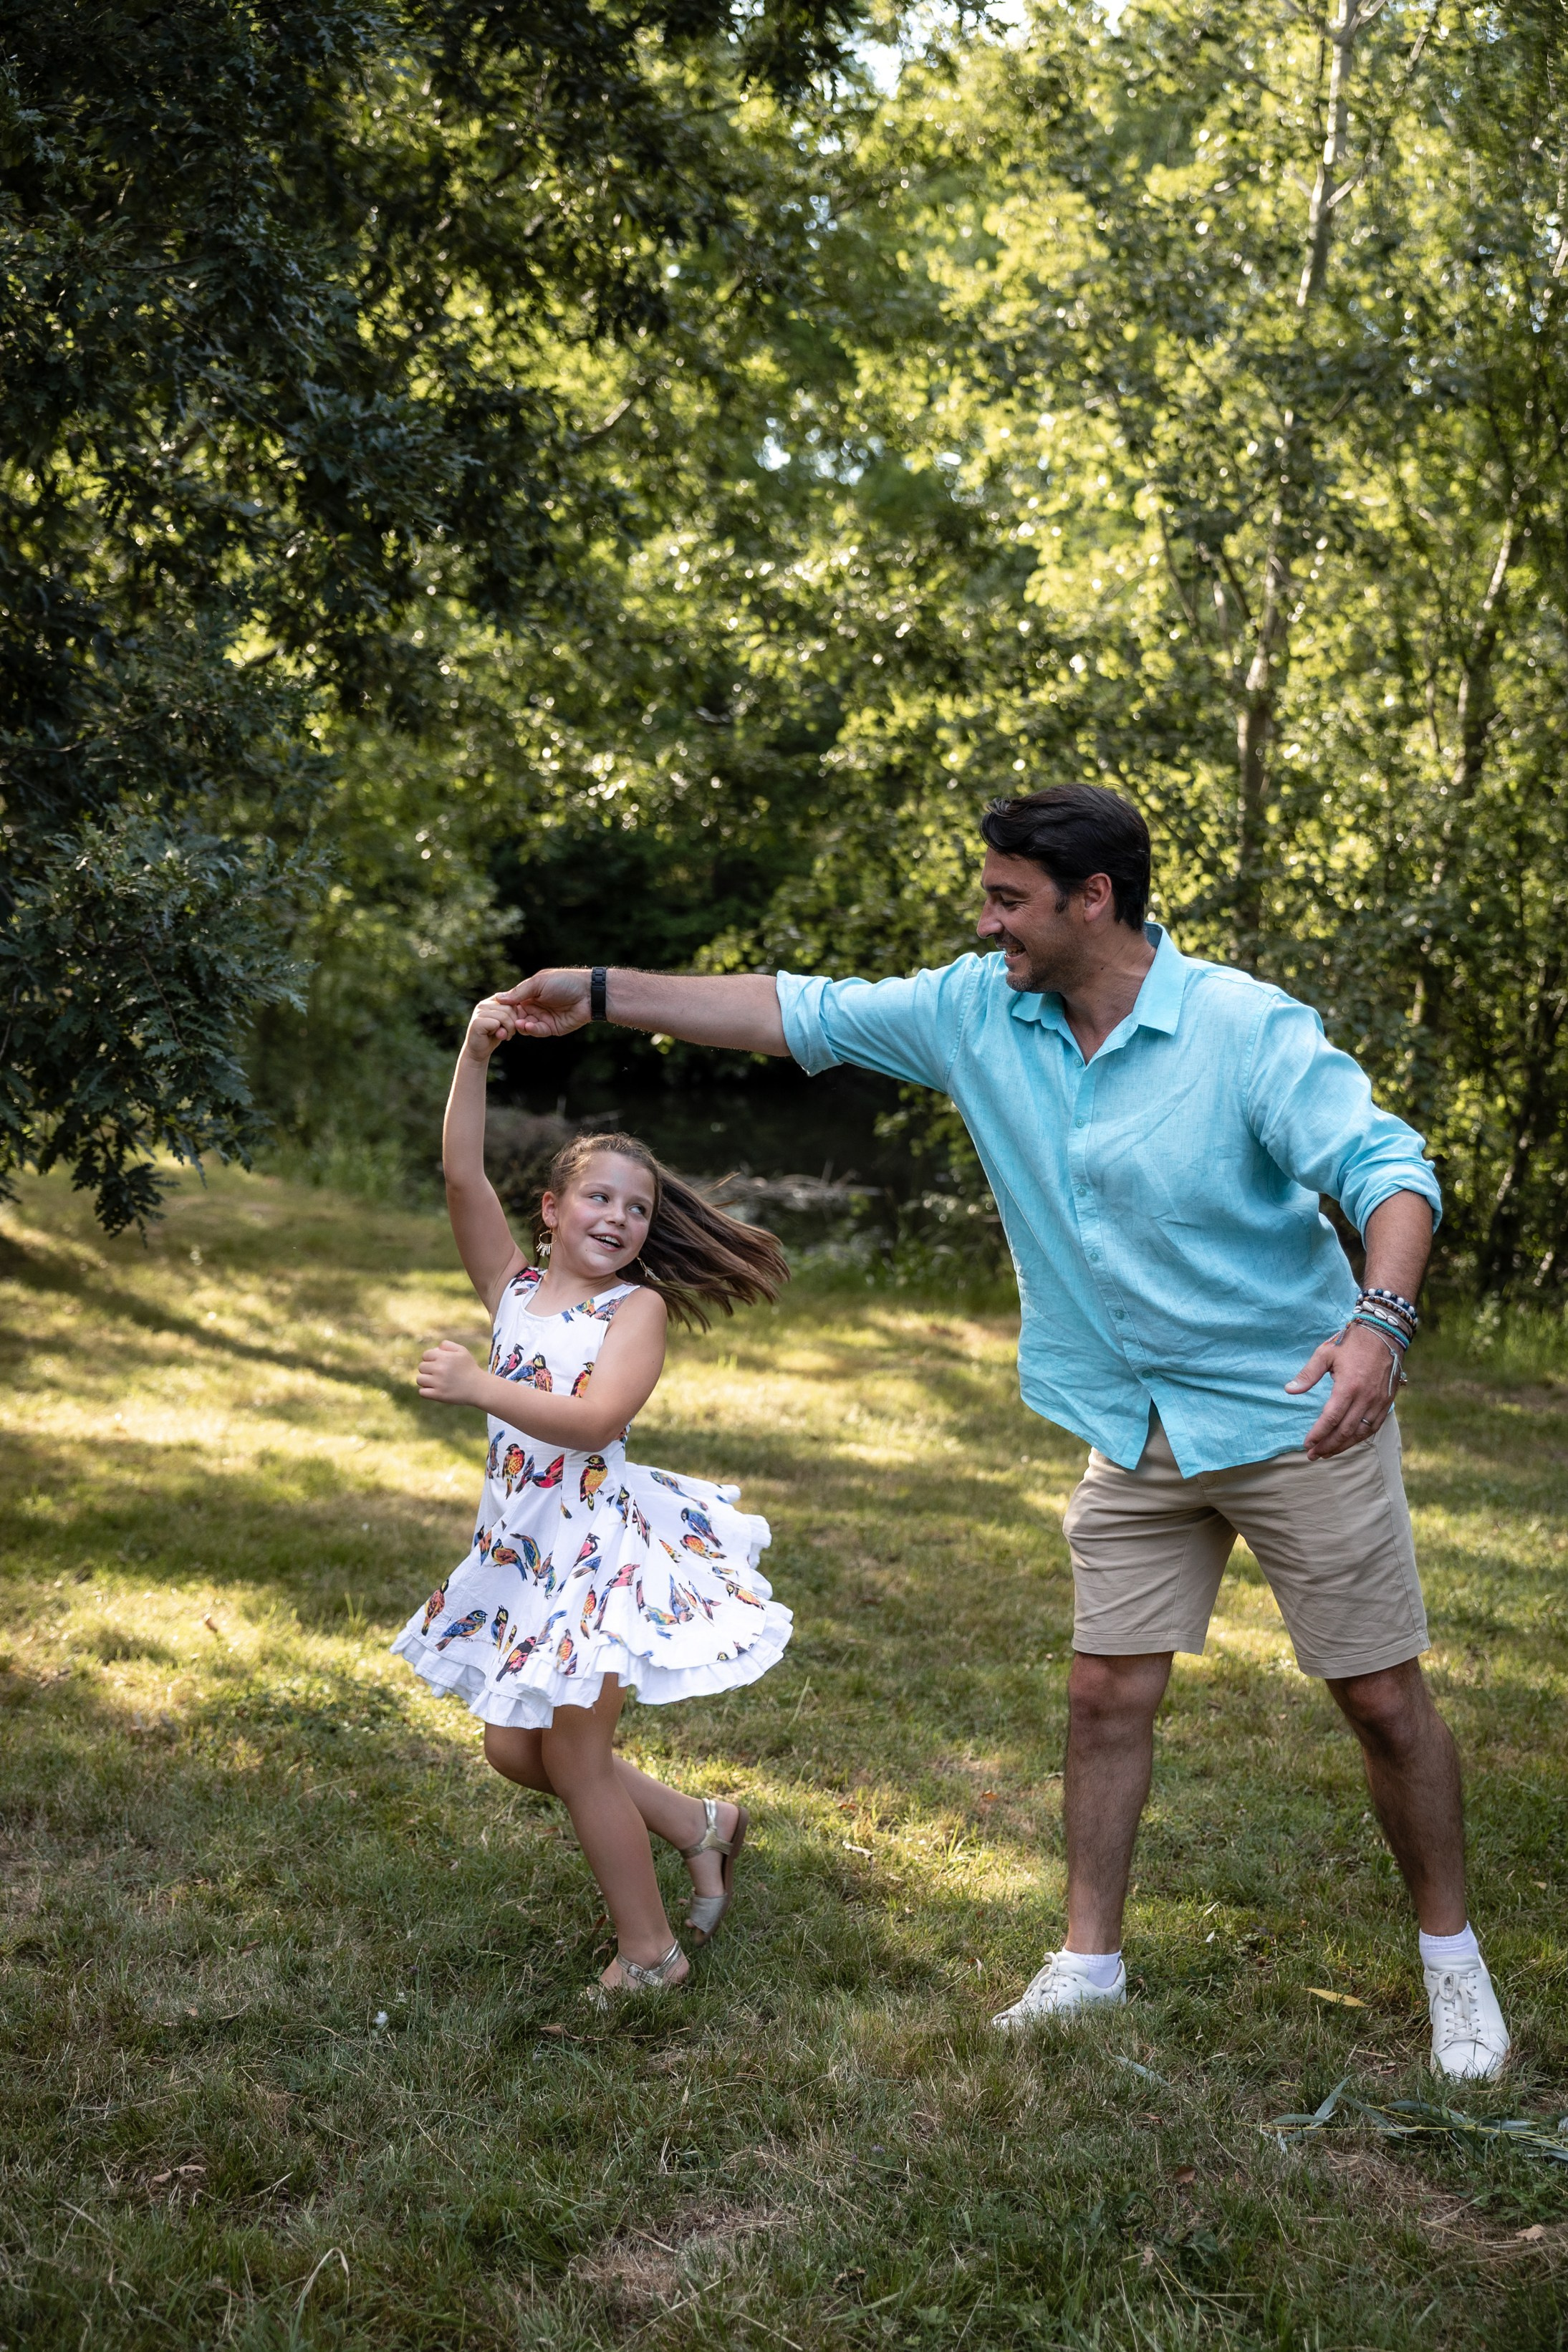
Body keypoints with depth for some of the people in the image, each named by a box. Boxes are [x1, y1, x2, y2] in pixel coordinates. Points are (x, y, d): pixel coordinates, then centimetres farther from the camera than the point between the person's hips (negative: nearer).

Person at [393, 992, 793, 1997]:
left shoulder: (637, 1307, -7)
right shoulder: (514, 1286, 6)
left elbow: (594, 1421, -23)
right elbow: (464, 1175, -6)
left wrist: (477, 1386, -27)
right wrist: (475, 1053, -14)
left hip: (601, 1545, -7)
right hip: (522, 1547, 7)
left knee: (574, 1753, -3)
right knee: (515, 1748, 12)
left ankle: (651, 1950, 15)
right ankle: (702, 1824, 30)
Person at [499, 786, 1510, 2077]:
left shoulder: (1246, 1026, -19)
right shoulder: (980, 1013, -2)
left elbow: (1388, 1169, -24)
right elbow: (796, 1012, 3)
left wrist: (1379, 1320, -43)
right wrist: (600, 991, 2)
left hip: (1297, 1416, -5)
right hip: (1139, 1435, 5)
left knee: (1384, 1700, 3)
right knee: (1108, 1693, 8)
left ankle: (1452, 1958, 22)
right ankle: (1091, 1959, 23)